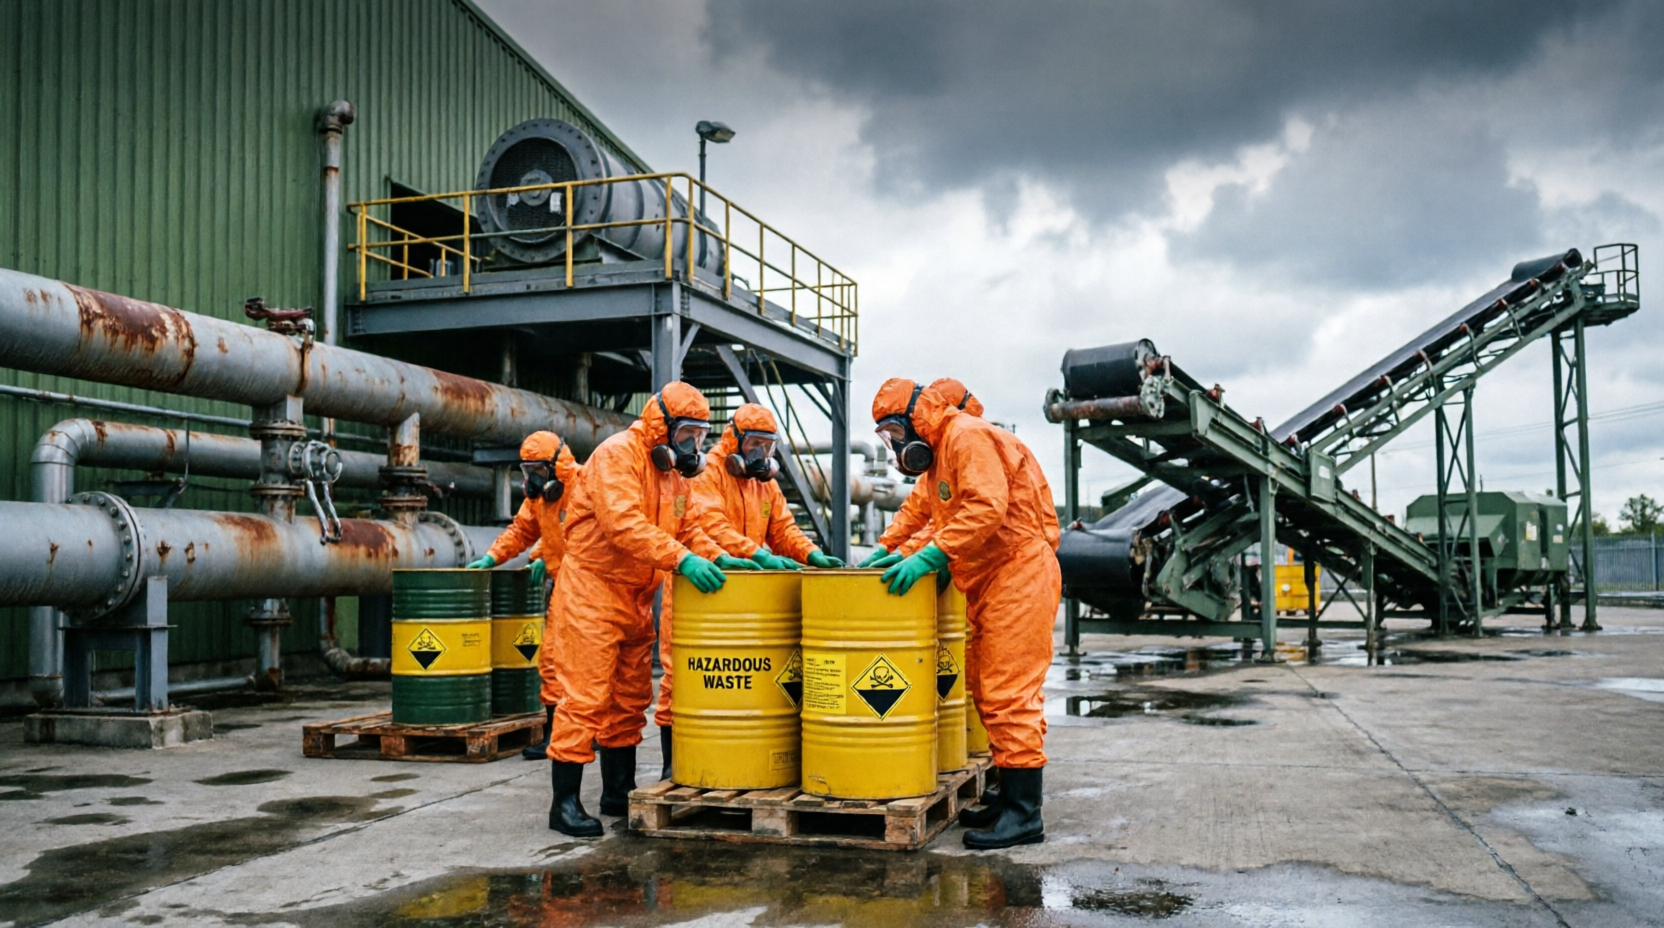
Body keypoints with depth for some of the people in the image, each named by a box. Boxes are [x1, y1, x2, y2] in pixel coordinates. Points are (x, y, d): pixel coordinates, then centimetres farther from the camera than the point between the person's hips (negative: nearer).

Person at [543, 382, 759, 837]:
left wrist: (719, 557, -7)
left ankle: (619, 793, 26)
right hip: (592, 592, -9)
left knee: (630, 700, 14)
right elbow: (624, 523, -29)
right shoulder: (618, 454, -16)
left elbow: (689, 527, 12)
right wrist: (683, 560, -36)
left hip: (636, 598, 9)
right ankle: (564, 802, -2)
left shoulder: (677, 471, 13)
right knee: (585, 697, -8)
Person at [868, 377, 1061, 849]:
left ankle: (1024, 813, -7)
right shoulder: (936, 455, 20)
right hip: (985, 581, 11)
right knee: (985, 688, 12)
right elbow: (943, 519, 24)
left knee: (1008, 693, -11)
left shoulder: (968, 437, -13)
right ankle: (1009, 795, 20)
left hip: (1019, 574, -11)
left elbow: (987, 508, -26)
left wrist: (930, 556, -27)